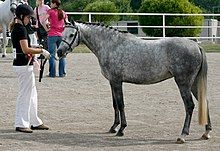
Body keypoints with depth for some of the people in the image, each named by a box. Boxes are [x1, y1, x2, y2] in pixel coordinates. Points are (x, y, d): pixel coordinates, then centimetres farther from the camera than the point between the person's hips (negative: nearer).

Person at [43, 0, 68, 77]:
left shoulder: (51, 11, -1)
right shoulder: (63, 13, 12)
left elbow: (44, 21, -11)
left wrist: (47, 28, 2)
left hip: (52, 35, -4)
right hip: (61, 35, 4)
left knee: (52, 55, -1)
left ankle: (52, 73, -2)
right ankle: (62, 73, 8)